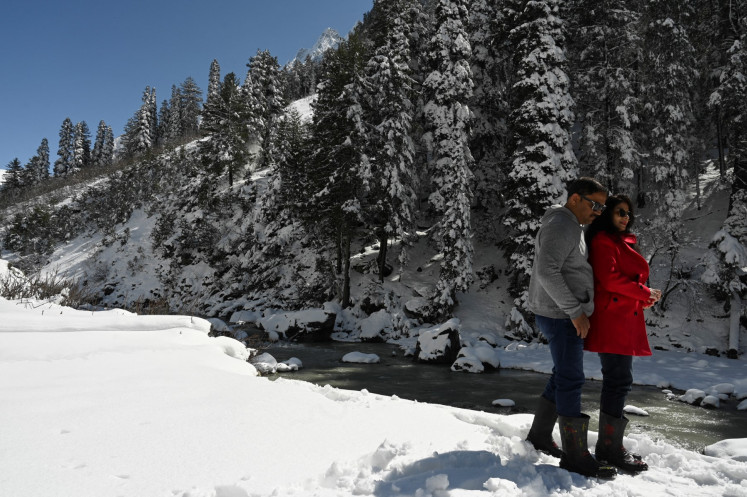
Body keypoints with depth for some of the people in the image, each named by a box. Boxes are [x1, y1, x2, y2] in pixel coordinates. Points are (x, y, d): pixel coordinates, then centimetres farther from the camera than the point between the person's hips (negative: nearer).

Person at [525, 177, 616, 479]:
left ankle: (539, 435, 28)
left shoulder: (571, 228, 17)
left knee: (563, 377, 16)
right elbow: (547, 271, -25)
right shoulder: (561, 225, -15)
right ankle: (575, 456, 4)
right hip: (560, 316, -10)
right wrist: (575, 311, -22)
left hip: (565, 315, 10)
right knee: (571, 381, -5)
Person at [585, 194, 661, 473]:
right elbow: (608, 278, -18)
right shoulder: (603, 240, -7)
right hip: (613, 320, -10)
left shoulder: (622, 241, 23)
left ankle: (609, 446, 19)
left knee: (616, 381, 12)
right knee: (619, 382, -8)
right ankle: (610, 448, 0)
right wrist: (644, 292, -10)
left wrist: (645, 298, 6)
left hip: (624, 320, 10)